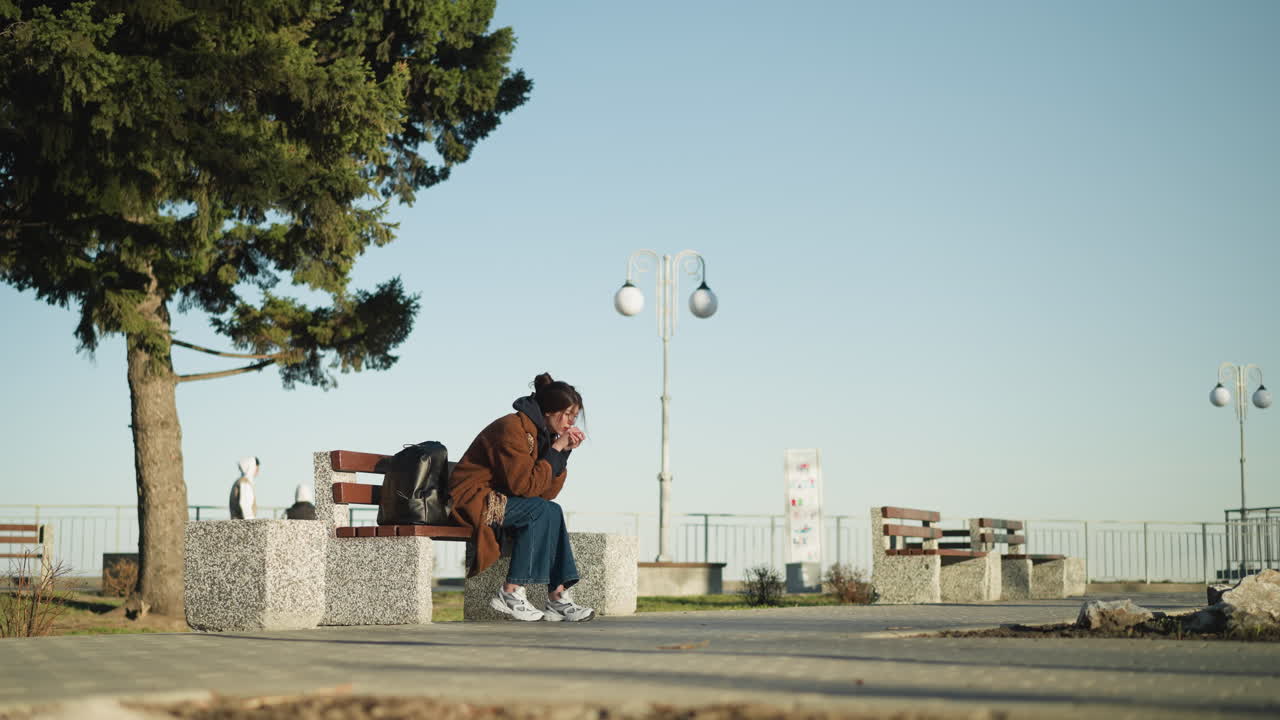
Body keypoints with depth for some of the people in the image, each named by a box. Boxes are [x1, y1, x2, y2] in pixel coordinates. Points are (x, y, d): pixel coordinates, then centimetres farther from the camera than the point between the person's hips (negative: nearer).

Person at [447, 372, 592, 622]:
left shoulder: (541, 433, 11)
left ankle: (558, 596, -12)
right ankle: (511, 593, -20)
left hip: (497, 501, 9)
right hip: (472, 500, -9)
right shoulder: (513, 428, -18)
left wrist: (564, 451, -4)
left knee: (553, 513, -8)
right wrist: (555, 449, -17)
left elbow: (547, 493, 5)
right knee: (542, 511, -23)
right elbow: (525, 486, -23)